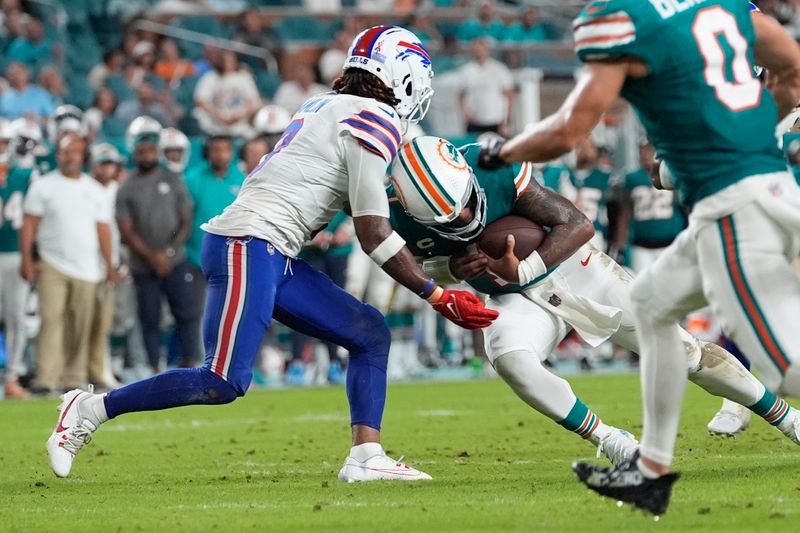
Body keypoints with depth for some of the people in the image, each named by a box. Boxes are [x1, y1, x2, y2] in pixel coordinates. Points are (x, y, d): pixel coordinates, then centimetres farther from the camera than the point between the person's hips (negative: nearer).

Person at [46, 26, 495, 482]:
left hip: (274, 256, 10)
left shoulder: (327, 108, 19)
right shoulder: (376, 120, -7)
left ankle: (366, 456, -1)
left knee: (371, 334, 7)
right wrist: (439, 298, -5)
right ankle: (91, 410, -2)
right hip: (249, 244, -10)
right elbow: (374, 236, -9)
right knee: (223, 384, -11)